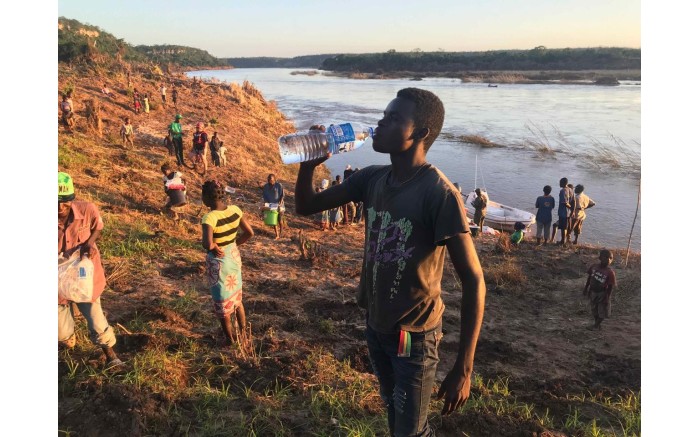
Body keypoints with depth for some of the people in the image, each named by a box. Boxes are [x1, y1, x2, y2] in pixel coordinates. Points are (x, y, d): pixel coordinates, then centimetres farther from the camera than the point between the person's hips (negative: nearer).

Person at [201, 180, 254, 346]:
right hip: (234, 257, 6)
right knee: (237, 299, 24)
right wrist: (234, 244, 7)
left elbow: (208, 244, -38)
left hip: (218, 262, -6)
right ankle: (243, 335, 36)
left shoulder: (209, 217, -26)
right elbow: (250, 233, 0)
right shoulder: (235, 210, -7)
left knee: (222, 304, 14)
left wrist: (215, 248, -17)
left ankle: (230, 340, 30)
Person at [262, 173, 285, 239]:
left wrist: (280, 203, -20)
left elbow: (282, 195, -8)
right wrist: (266, 203, -8)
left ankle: (280, 232, 27)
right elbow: (264, 196, 8)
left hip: (279, 205, -3)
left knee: (280, 220, 1)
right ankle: (277, 235, 8)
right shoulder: (265, 186, 1)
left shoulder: (279, 185, -9)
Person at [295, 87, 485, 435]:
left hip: (414, 335, -6)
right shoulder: (372, 179, -5)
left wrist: (463, 370, -25)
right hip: (375, 324, 7)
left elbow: (473, 281, -24)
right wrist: (308, 164, -17)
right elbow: (306, 206, 4)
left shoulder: (439, 195, -25)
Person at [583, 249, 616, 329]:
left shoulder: (610, 272, -23)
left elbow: (610, 286, -17)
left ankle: (596, 324, 28)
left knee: (602, 311, 9)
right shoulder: (594, 267, -10)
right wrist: (586, 288, 9)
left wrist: (607, 298, -17)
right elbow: (589, 278, 4)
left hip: (602, 294, -4)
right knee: (594, 310, 20)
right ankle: (596, 323, 38)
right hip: (593, 292, 4)